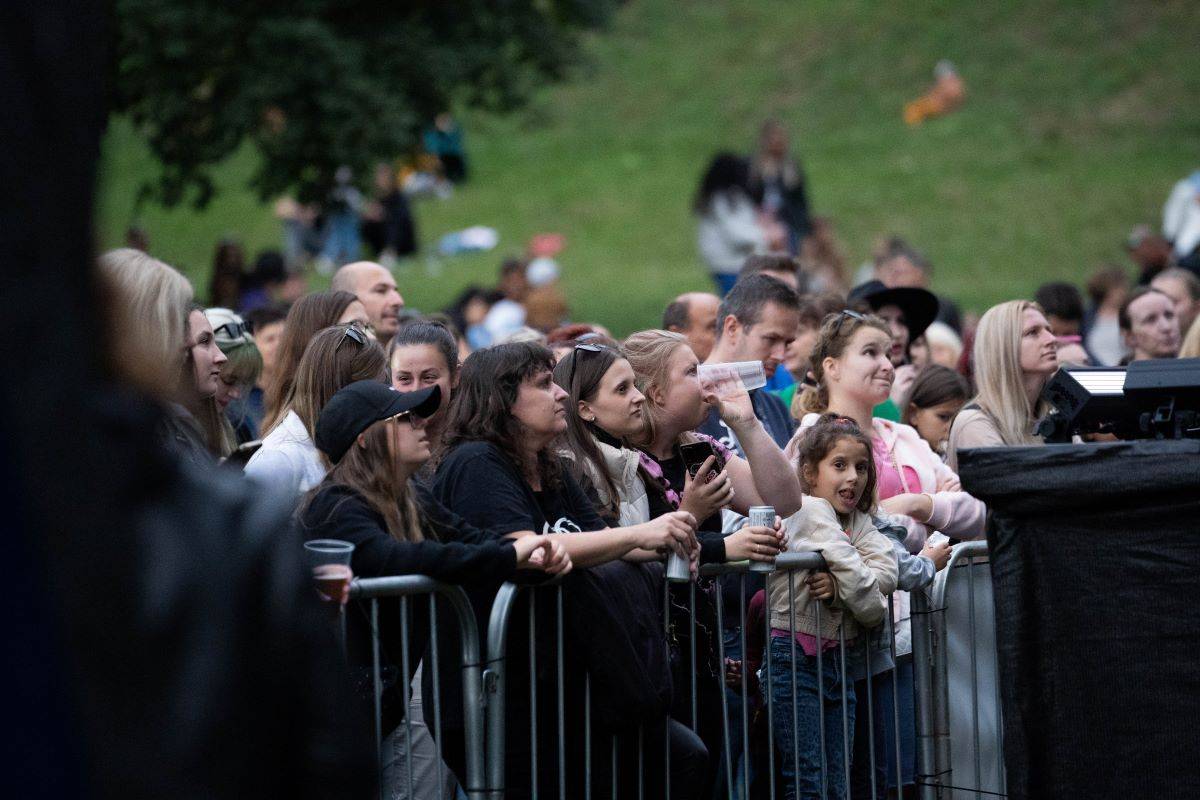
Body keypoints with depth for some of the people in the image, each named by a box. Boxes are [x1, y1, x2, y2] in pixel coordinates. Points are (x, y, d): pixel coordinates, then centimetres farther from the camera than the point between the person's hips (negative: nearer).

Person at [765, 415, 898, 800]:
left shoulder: (858, 521, 13)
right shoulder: (810, 509, -10)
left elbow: (886, 572, -6)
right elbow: (856, 577, -16)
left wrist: (839, 585, -20)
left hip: (837, 659, 8)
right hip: (794, 657, -7)